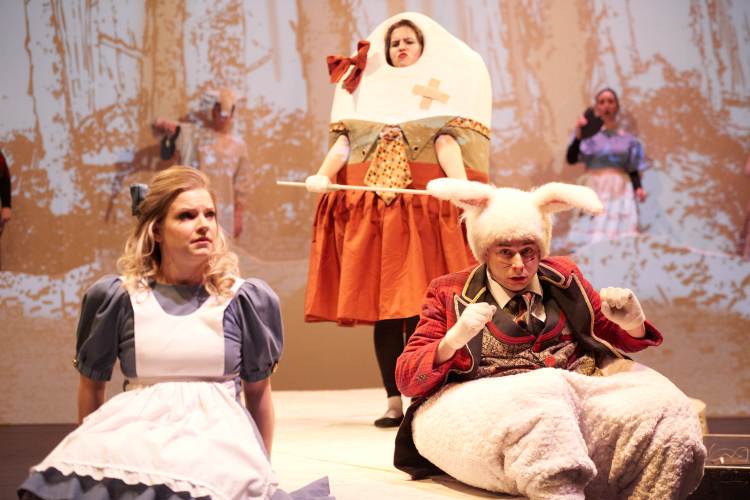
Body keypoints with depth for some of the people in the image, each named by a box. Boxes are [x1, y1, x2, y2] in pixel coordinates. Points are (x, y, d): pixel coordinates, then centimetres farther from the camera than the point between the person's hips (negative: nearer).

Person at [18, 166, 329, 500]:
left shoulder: (245, 299, 8)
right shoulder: (116, 297, 7)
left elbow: (258, 391, 16)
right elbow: (91, 384, 18)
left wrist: (262, 469, 19)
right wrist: (92, 449, 21)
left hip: (218, 437, 0)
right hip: (137, 433, 0)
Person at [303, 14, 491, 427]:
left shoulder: (439, 91, 12)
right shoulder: (365, 90, 19)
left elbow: (446, 142, -3)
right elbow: (344, 141, 9)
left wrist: (461, 184, -22)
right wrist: (323, 174, -11)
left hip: (422, 209, -2)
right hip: (367, 208, 2)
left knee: (418, 305, -8)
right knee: (379, 304, 0)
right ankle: (393, 400, 4)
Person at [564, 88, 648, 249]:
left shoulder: (627, 139, 11)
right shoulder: (589, 135, 7)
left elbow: (633, 170, 10)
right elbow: (571, 159, -5)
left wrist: (638, 188, -8)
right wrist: (578, 136, -18)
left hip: (619, 193, 1)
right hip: (593, 191, -1)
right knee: (590, 242, -11)